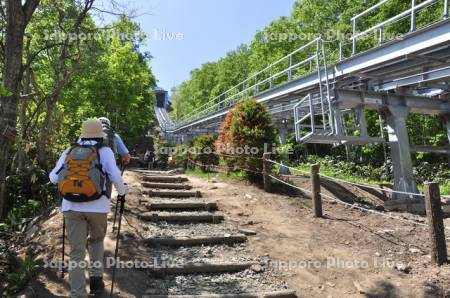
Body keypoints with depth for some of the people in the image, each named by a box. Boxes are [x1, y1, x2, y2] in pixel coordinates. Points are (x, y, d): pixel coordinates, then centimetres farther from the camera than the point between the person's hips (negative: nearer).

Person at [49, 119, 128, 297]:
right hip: (97, 205, -1)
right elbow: (116, 177, -6)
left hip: (71, 206, 1)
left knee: (76, 252, 6)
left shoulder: (69, 151, 10)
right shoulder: (105, 151, 2)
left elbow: (53, 178, 12)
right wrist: (123, 190, 13)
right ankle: (96, 279, 20)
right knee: (96, 239, 25)